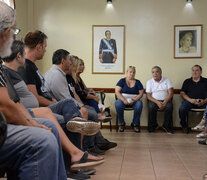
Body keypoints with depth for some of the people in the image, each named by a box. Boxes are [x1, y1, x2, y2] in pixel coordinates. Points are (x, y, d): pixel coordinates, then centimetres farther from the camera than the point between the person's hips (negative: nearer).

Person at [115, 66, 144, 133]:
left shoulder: (137, 82, 10)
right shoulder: (122, 81, 5)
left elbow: (141, 93, 4)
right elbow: (117, 92, -5)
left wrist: (134, 100, -15)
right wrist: (124, 100, -19)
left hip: (134, 100, 1)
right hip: (123, 99, -1)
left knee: (139, 105, -33)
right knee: (118, 105, -34)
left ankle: (135, 124, -12)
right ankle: (122, 123, -11)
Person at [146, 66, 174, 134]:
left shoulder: (167, 80, 7)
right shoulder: (149, 82, 7)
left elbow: (171, 93, -2)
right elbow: (148, 96, -1)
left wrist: (164, 102, -19)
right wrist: (157, 102, -18)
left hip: (165, 100, 0)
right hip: (154, 100, 0)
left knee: (169, 106, -31)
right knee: (151, 107, -32)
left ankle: (166, 126, -12)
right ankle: (153, 126, -11)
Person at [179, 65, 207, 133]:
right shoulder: (187, 81, 20)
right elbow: (182, 93, 10)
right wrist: (190, 100, -8)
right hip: (190, 101, 1)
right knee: (182, 109, -30)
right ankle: (184, 126, -4)